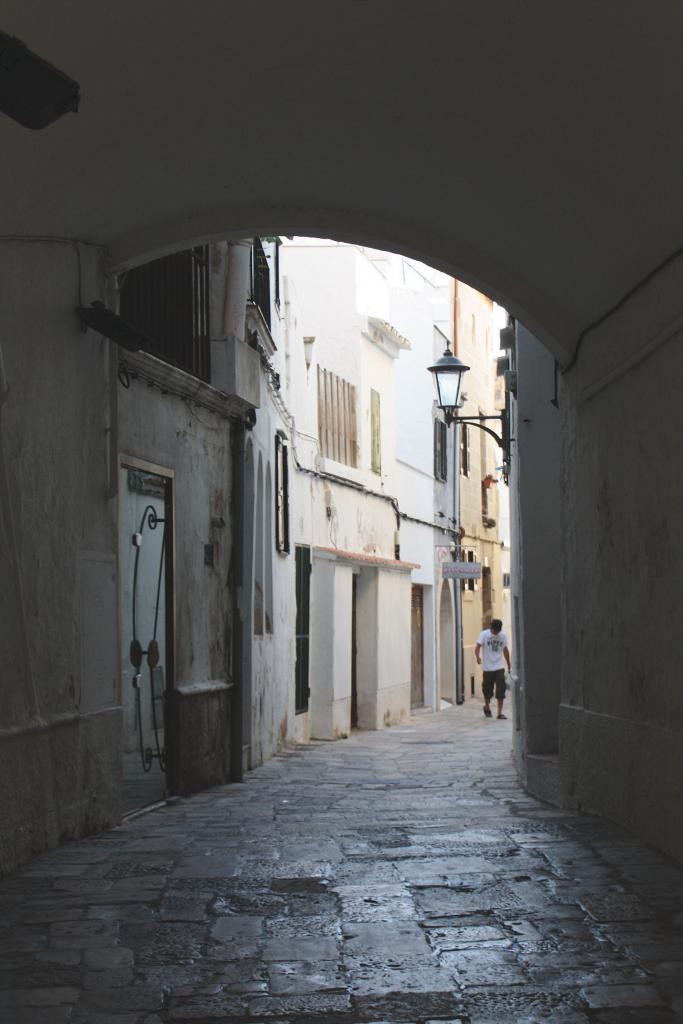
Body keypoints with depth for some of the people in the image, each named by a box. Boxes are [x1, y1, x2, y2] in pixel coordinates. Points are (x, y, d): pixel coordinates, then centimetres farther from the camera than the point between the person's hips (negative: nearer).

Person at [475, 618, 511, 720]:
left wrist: (509, 666, 18)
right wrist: (478, 657, -38)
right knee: (488, 689, 9)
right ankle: (487, 707, 34)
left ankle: (500, 712, -4)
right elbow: (478, 647, -17)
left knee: (501, 690, -7)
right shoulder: (484, 634, -6)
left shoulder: (503, 636, 4)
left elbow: (505, 650, 14)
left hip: (499, 667, 2)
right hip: (488, 667, -2)